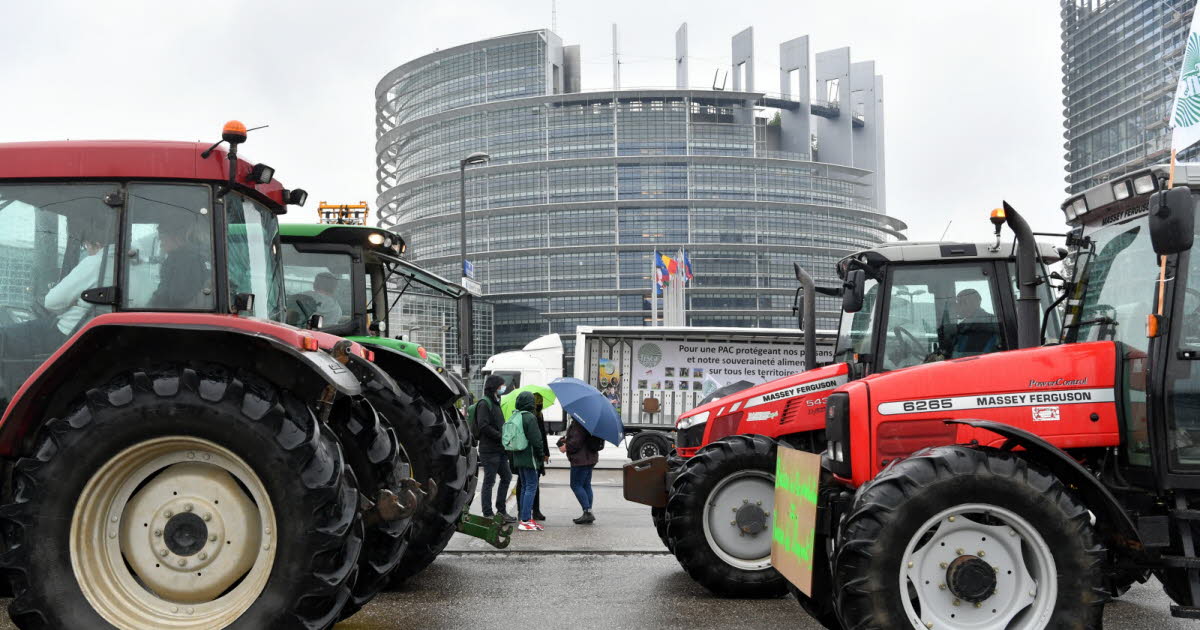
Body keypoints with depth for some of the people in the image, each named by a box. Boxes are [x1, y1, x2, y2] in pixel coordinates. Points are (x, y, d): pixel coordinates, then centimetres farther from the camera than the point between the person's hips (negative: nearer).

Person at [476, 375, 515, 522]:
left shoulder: (496, 403, 18)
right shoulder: (484, 404, -11)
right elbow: (484, 426, -20)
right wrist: (501, 436, -18)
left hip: (500, 449, 10)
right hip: (489, 450, -9)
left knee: (506, 477, 13)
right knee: (489, 481, -3)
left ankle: (501, 509, 22)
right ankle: (487, 514, 3)